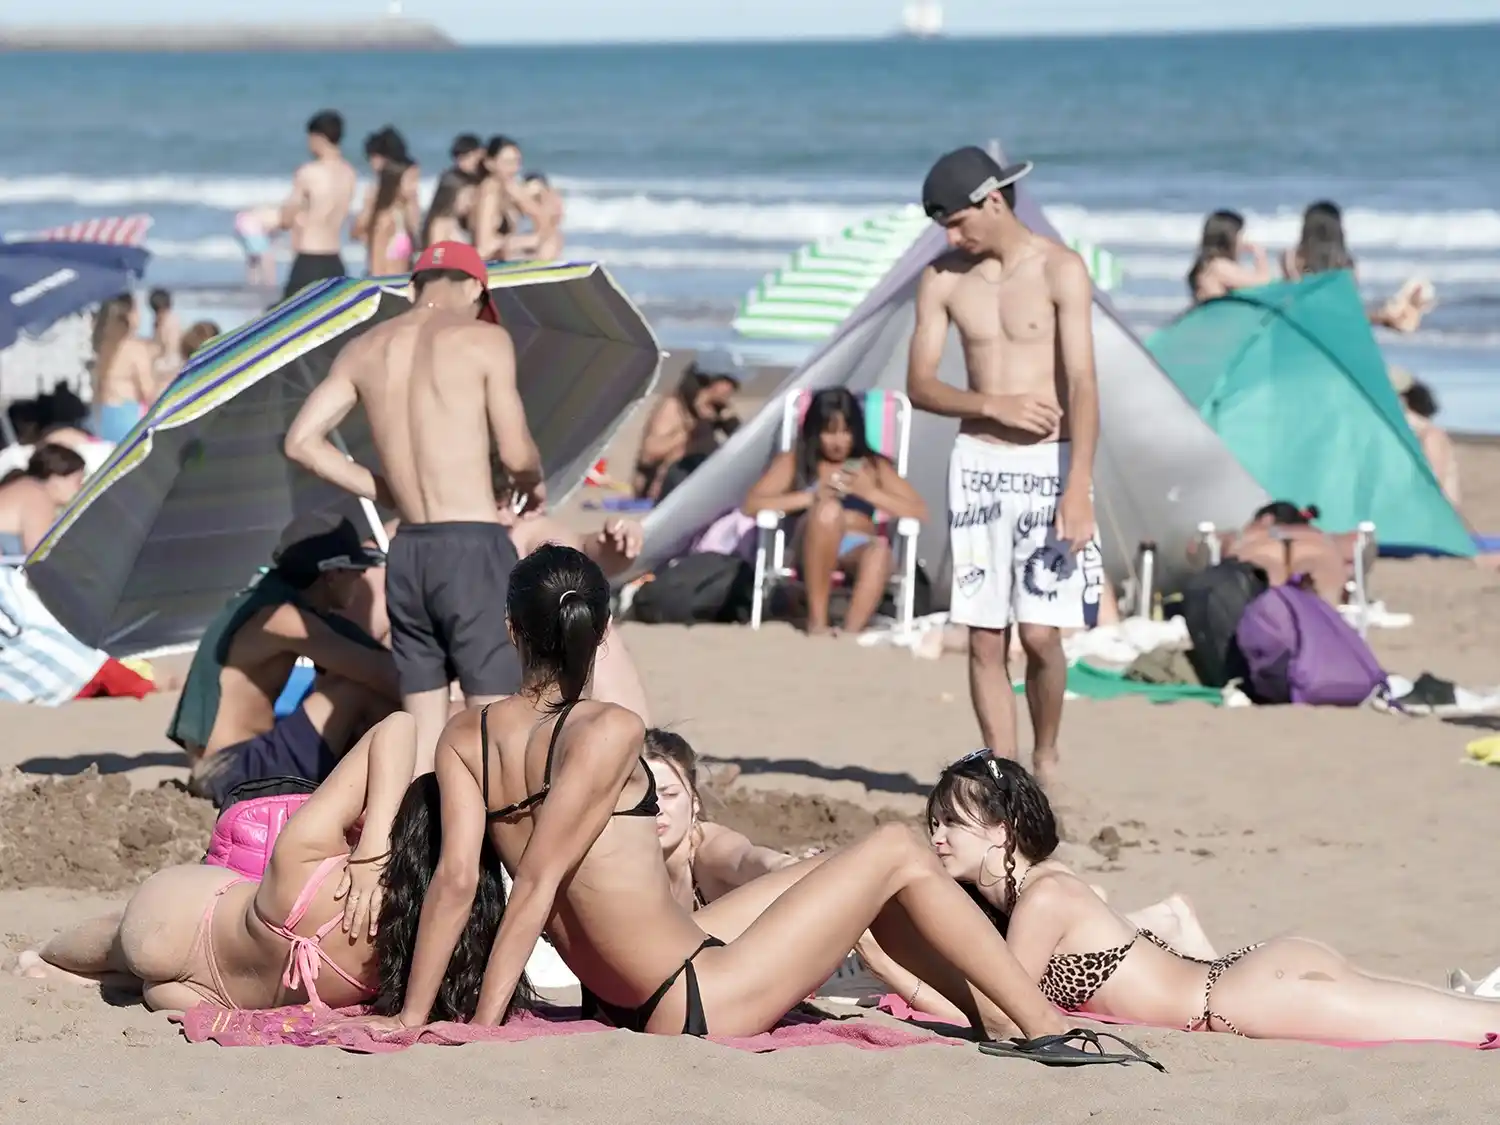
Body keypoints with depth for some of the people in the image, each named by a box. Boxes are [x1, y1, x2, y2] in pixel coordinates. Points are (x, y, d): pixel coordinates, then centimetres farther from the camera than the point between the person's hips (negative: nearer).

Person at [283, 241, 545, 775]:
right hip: (472, 548, -6)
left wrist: (384, 491, 15)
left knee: (422, 734, 9)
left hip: (407, 552, 6)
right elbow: (515, 452, -7)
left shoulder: (366, 349, 12)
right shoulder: (483, 338, -3)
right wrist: (533, 482, 15)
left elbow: (302, 440, 8)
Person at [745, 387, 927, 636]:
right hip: (812, 550, -1)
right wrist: (812, 496, -8)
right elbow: (752, 505, 4)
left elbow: (920, 512, 11)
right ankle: (817, 621, -33)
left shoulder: (874, 466, 22)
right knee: (828, 508, -35)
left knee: (880, 548, -36)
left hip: (858, 551, 1)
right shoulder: (792, 462, 18)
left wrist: (870, 492, -4)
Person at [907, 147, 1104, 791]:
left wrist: (1078, 488, -20)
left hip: (1049, 464, -4)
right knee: (984, 638, 1)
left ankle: (1045, 755, 15)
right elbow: (919, 385, 5)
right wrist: (995, 405, -12)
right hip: (978, 464, 4)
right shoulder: (943, 279, 6)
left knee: (1040, 634, -9)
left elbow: (1082, 385, -12)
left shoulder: (1059, 270, -6)